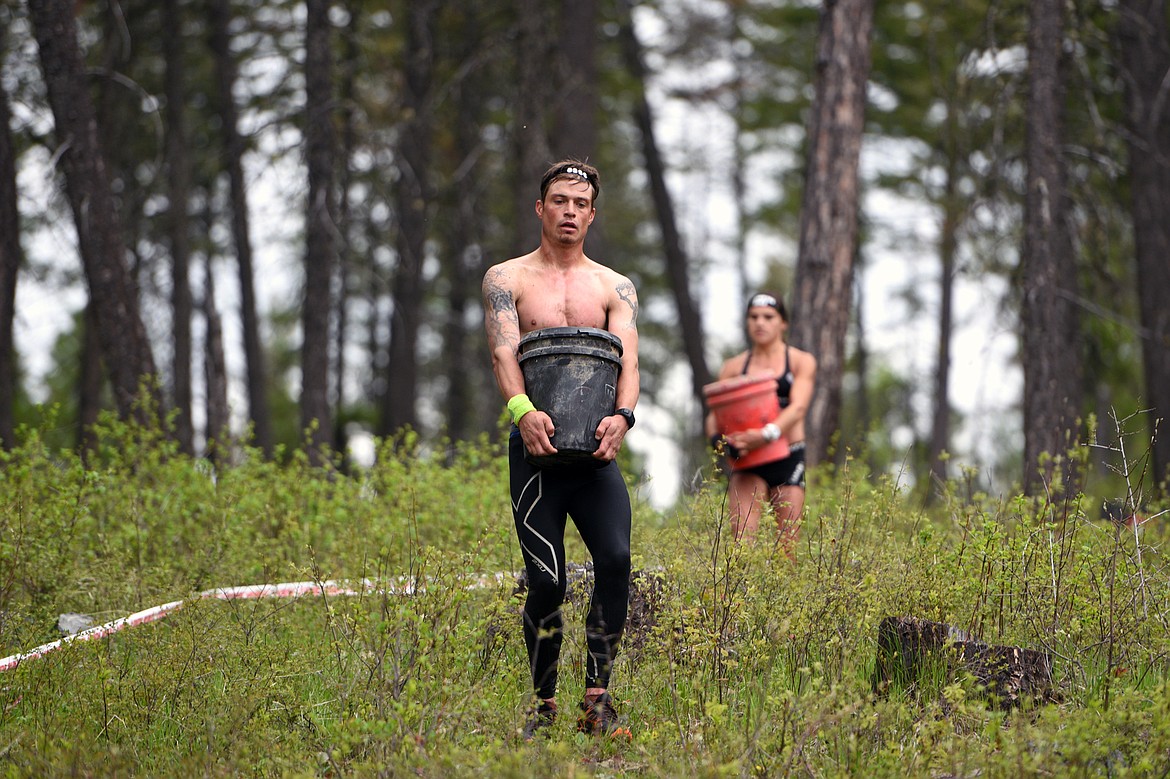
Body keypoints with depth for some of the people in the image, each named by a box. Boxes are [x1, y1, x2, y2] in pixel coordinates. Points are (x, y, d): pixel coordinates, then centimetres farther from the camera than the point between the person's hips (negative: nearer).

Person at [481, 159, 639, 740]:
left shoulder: (615, 287, 13)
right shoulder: (506, 279, 7)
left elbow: (626, 358, -4)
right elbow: (503, 353, -10)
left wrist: (622, 415, -25)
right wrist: (524, 411, -30)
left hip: (594, 451, 2)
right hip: (535, 446, -1)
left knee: (615, 558, -19)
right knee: (547, 582, -7)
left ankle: (597, 699, -10)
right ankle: (544, 705, 11)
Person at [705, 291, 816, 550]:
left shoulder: (801, 362, 8)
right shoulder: (733, 367, 13)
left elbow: (798, 408, -8)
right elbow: (714, 415, 7)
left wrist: (767, 434, -27)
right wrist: (718, 437, -17)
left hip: (788, 460, 0)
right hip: (747, 463, 0)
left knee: (787, 548, -2)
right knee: (742, 542, -17)